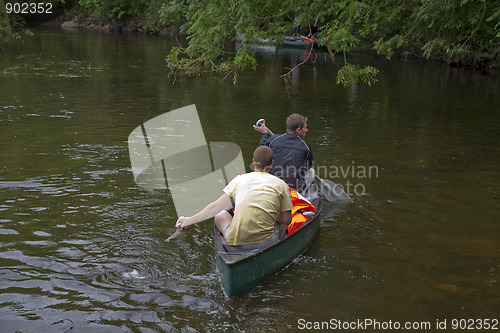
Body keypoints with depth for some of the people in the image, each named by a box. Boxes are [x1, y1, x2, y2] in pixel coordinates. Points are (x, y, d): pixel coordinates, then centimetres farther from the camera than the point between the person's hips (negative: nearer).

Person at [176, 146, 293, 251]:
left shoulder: (239, 179, 11)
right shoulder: (280, 184, 6)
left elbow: (215, 207, 16)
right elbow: (286, 220, 8)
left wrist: (190, 220, 29)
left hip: (236, 244, 0)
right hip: (265, 242, 0)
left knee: (220, 216, 31)